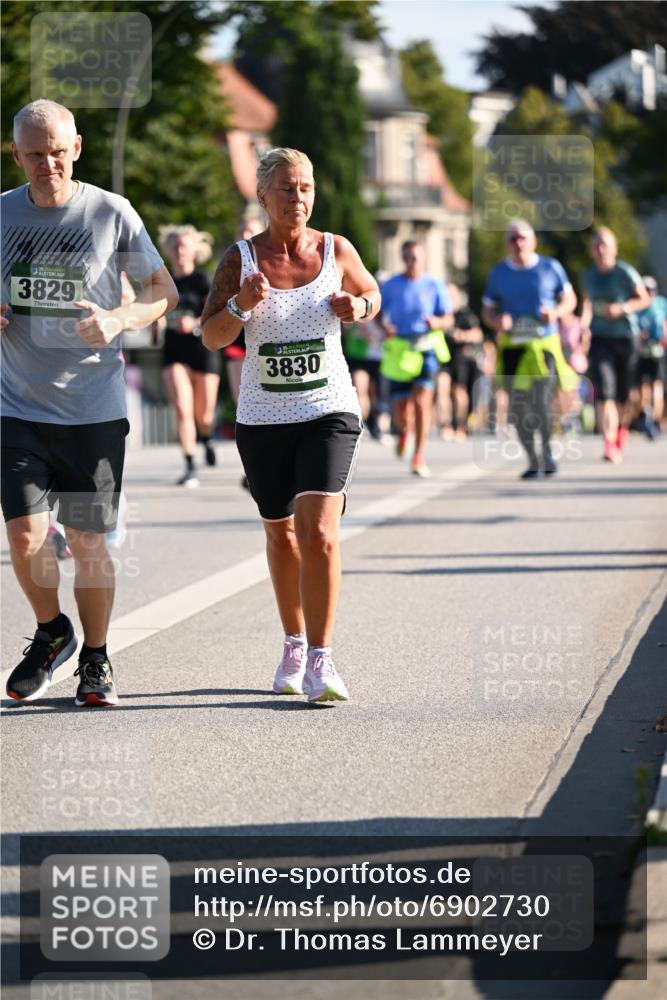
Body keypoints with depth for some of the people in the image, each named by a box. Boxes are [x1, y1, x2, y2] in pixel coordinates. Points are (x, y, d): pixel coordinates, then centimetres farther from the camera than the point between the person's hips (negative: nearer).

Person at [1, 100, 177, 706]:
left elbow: (164, 292, 4)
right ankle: (52, 632, 18)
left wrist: (119, 320, -15)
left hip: (95, 410, -1)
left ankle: (95, 661, 21)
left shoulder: (111, 214, -2)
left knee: (88, 541, 3)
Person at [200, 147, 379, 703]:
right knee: (281, 533, 15)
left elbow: (372, 293, 18)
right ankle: (295, 643, 35)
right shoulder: (241, 259, -3)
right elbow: (211, 337, -6)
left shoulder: (336, 252, -1)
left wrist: (358, 308, -5)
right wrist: (241, 306, -25)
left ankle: (320, 660, -14)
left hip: (329, 412, -2)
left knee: (319, 531, -17)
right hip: (263, 419, 2)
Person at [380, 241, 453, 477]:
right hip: (398, 349, 1)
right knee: (399, 407, 1)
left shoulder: (434, 285, 4)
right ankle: (403, 431, 39)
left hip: (427, 348, -1)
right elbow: (378, 313, 13)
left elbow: (448, 319, 6)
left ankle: (419, 457, -13)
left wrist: (436, 322, -16)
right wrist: (384, 326, -9)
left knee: (422, 401, -16)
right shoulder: (391, 286, 6)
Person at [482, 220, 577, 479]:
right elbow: (487, 311, 12)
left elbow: (569, 299, 12)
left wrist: (556, 312, -10)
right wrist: (497, 321, -11)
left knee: (541, 401, -14)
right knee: (519, 407, 1)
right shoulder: (499, 273, 7)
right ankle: (532, 461, 13)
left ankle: (547, 449, 10)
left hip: (544, 343, -2)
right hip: (512, 346, 2)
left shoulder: (550, 268, 3)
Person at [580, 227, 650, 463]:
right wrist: (584, 321, 8)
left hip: (625, 337, -2)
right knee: (604, 391, -16)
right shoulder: (588, 276, 4)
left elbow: (644, 299, -2)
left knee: (624, 394, 10)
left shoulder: (626, 273, -8)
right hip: (600, 338, 2)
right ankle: (610, 444, -20)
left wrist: (622, 308, -17)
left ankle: (623, 426, 43)